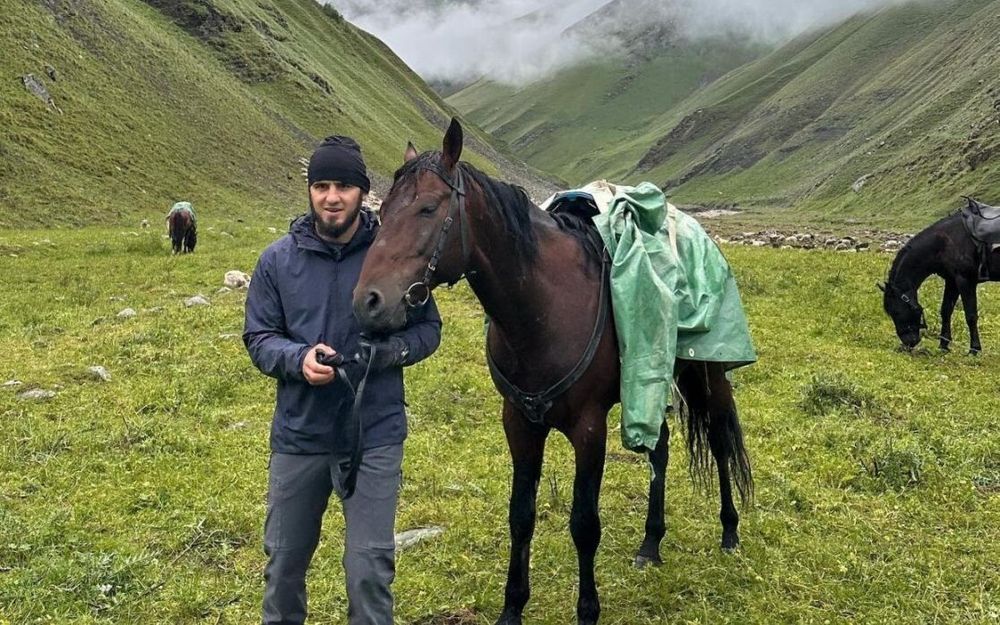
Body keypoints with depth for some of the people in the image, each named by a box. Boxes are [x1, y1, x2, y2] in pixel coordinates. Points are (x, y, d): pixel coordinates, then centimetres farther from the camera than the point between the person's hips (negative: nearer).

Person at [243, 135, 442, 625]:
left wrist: (384, 352, -19)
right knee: (284, 558, 19)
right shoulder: (278, 259, -2)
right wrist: (299, 358, -19)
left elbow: (427, 329, 1)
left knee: (370, 564, 3)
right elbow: (258, 337, 1)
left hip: (374, 434, -2)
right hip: (298, 433, 2)